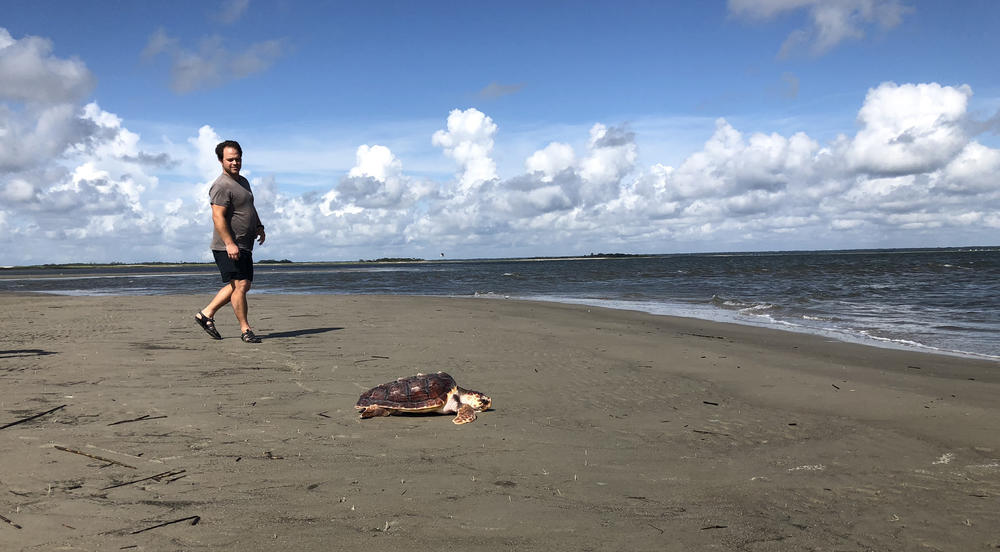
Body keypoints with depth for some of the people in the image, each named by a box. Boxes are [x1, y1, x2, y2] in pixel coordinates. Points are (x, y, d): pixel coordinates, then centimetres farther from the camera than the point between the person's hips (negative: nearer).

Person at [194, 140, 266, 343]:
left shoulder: (243, 182, 18)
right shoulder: (221, 186, -14)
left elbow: (251, 208, 32)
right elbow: (218, 217, -21)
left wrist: (259, 227, 19)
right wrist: (229, 243, -27)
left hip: (244, 246, 10)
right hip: (228, 247, -10)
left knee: (244, 285, 13)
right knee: (240, 285, -10)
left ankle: (206, 313, 20)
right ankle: (245, 330, -1)